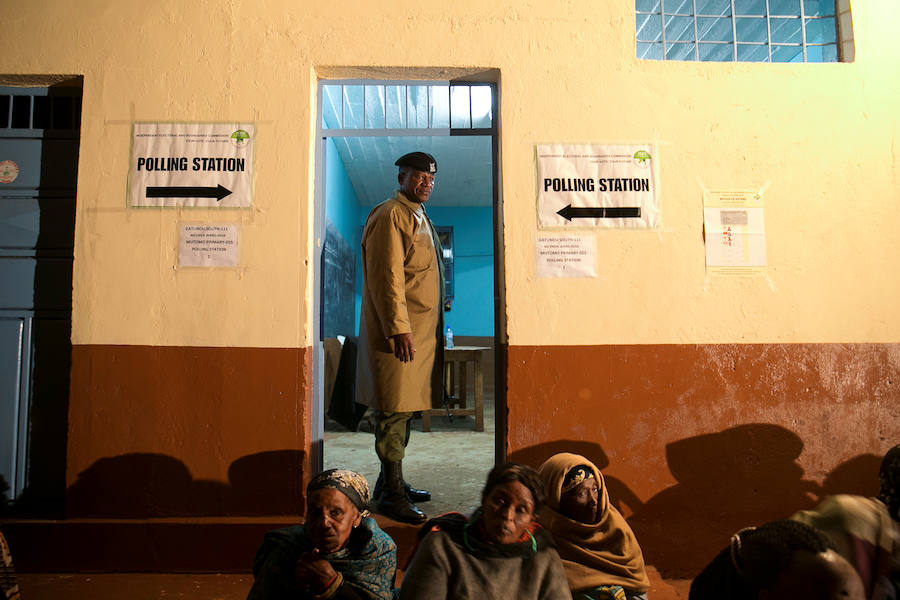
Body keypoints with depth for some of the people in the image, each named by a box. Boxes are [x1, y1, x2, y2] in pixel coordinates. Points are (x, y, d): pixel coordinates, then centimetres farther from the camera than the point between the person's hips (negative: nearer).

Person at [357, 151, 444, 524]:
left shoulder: (419, 217, 22)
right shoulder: (390, 215, -8)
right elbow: (387, 277, -17)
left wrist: (433, 329, 21)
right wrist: (400, 330, -22)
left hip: (421, 332, 9)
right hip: (399, 333, -9)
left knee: (403, 411, 13)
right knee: (394, 411, -4)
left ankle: (392, 483, 24)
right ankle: (391, 494, 4)